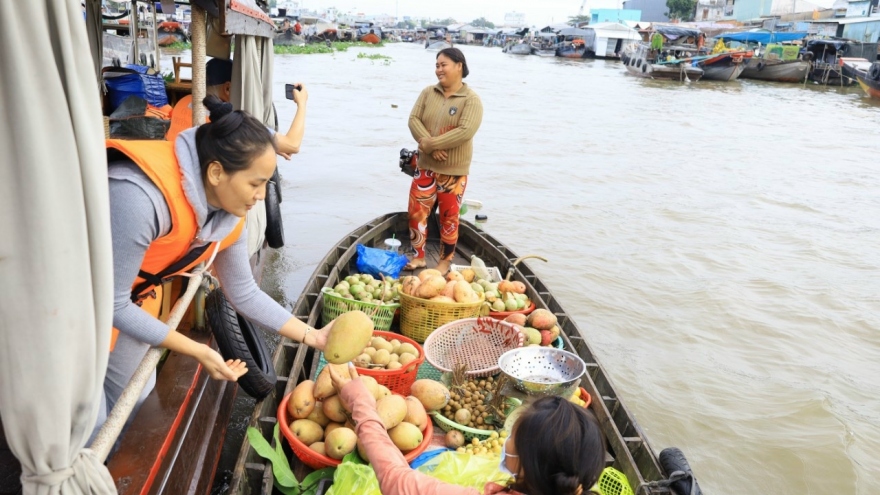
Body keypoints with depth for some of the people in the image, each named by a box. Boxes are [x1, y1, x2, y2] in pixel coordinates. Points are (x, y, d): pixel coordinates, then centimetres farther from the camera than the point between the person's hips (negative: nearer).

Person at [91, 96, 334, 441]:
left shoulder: (229, 213, -13)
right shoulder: (140, 196, -38)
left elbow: (244, 293, 0)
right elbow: (112, 303, -28)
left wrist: (314, 337, -5)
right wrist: (198, 352, -24)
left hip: (132, 297, 7)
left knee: (135, 396, 17)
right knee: (92, 421, -3)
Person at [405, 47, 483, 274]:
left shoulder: (471, 99, -10)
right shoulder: (428, 93, 4)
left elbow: (465, 131, -23)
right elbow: (414, 119, -4)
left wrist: (431, 143, -23)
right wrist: (429, 145, -20)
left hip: (454, 170, -4)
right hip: (426, 166, 4)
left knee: (449, 217, 8)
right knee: (417, 211, 7)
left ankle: (445, 261, 24)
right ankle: (418, 256, 24)